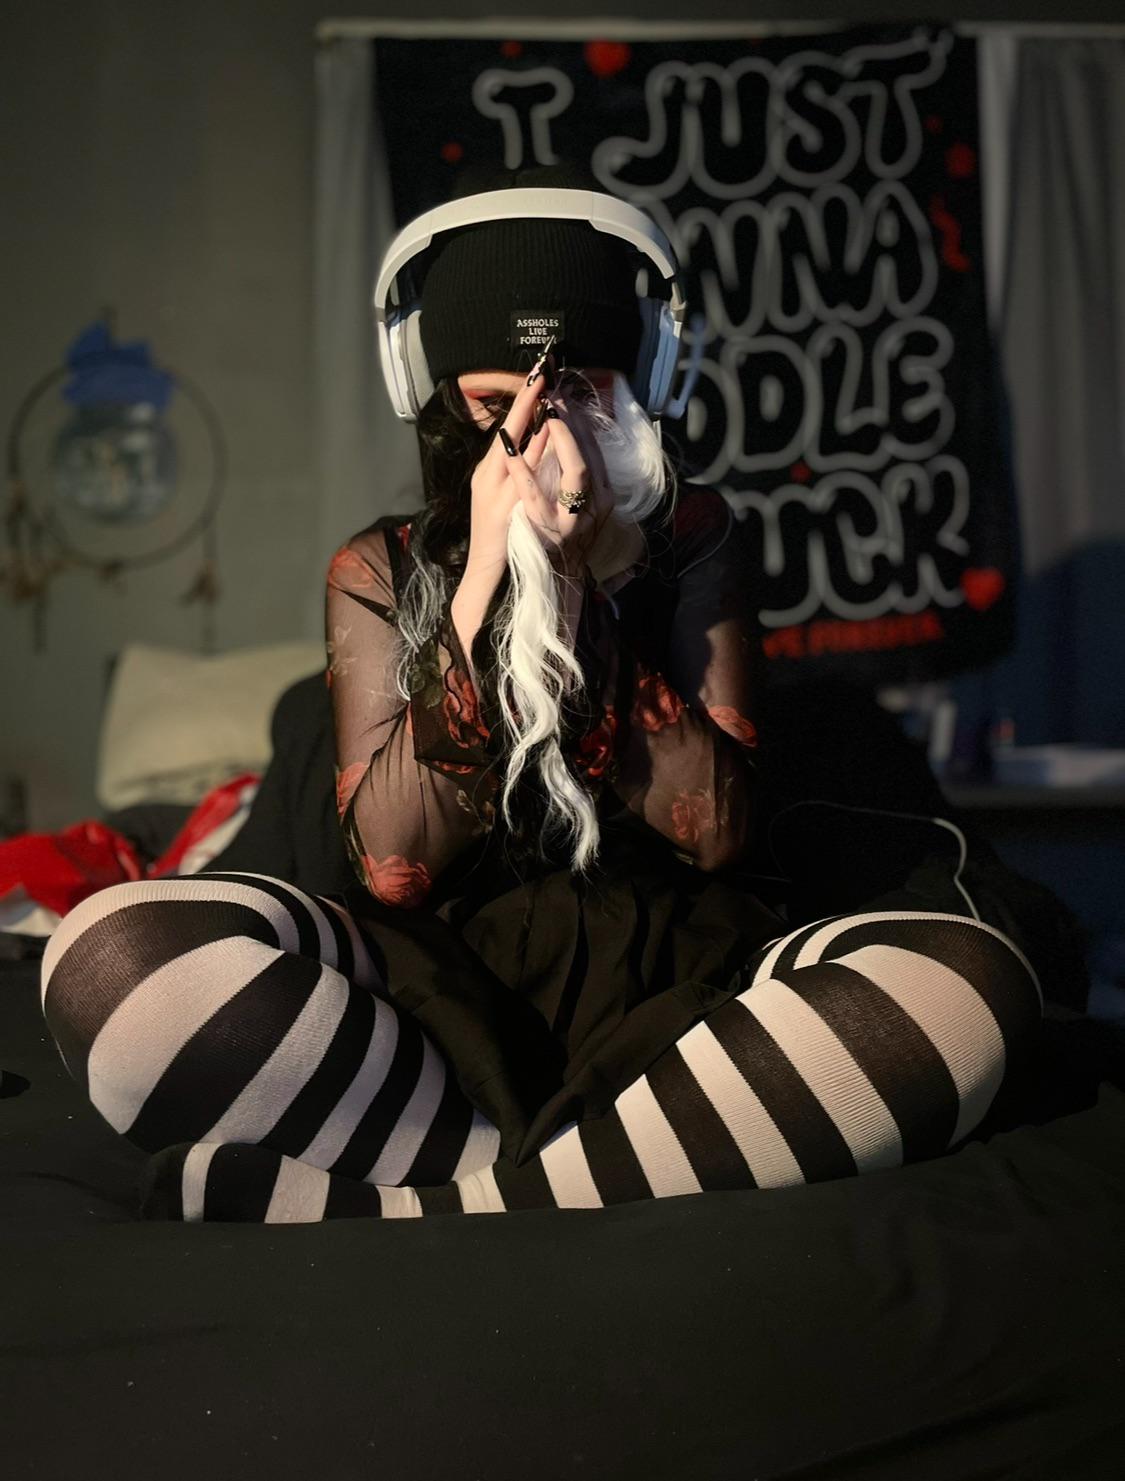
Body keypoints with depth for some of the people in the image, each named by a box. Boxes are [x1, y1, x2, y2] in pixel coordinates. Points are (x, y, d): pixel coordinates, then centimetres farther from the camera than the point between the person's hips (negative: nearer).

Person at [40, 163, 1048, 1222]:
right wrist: (483, 581, -15)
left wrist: (575, 586, -14)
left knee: (969, 978, -31)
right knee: (114, 950, -26)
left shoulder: (689, 537, 5)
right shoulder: (379, 576, 5)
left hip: (670, 976, 1)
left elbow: (718, 833, -7)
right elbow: (393, 868, -8)